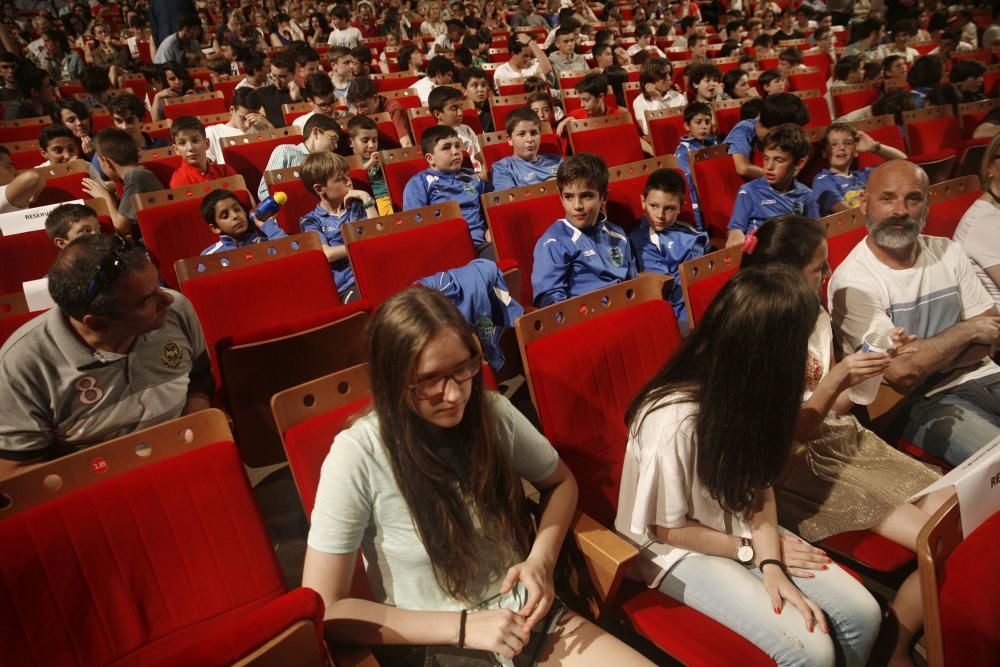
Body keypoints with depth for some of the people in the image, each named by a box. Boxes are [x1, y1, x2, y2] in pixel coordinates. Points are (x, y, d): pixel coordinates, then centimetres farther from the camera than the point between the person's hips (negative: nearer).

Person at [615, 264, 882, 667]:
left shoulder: (747, 389, -11)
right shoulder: (674, 422, -34)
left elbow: (761, 488, -3)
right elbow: (667, 529, -20)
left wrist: (770, 567, -17)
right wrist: (754, 550, -11)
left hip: (739, 526, 7)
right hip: (678, 550, -6)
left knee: (862, 614, -3)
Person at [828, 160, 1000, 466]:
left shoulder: (948, 251, 8)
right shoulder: (852, 281, -14)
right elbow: (903, 374, -19)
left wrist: (928, 362, -13)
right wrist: (967, 329, -4)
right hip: (924, 402, -6)